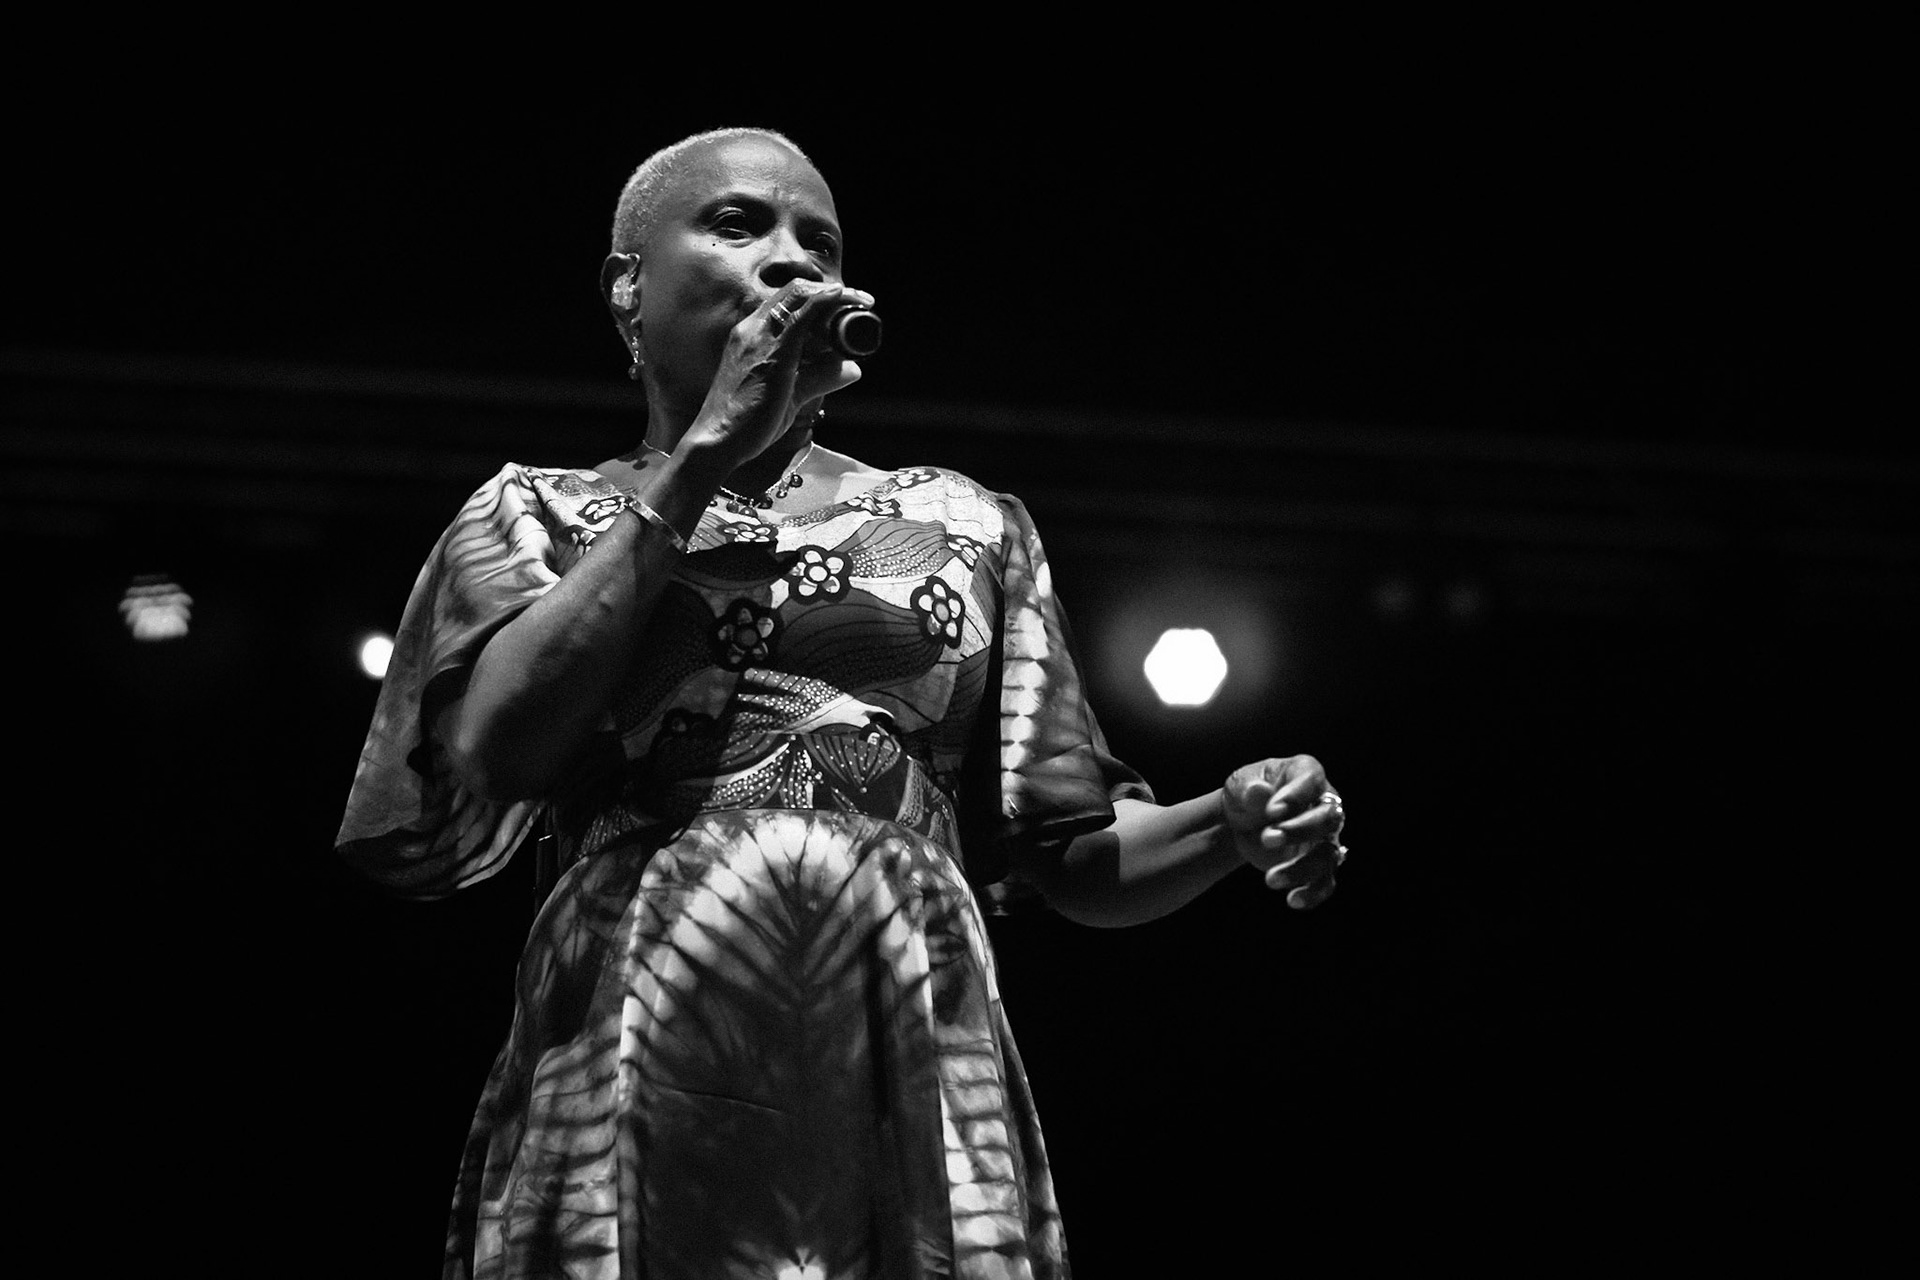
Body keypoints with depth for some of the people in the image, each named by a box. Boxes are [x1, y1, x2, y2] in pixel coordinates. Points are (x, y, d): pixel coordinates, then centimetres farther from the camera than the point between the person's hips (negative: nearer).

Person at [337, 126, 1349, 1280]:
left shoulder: (964, 525, 17)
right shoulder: (537, 516, 14)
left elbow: (1075, 854, 15)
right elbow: (491, 753, -7)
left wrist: (1236, 823, -6)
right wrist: (702, 456, -5)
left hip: (915, 1094, 2)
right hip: (631, 1109, -1)